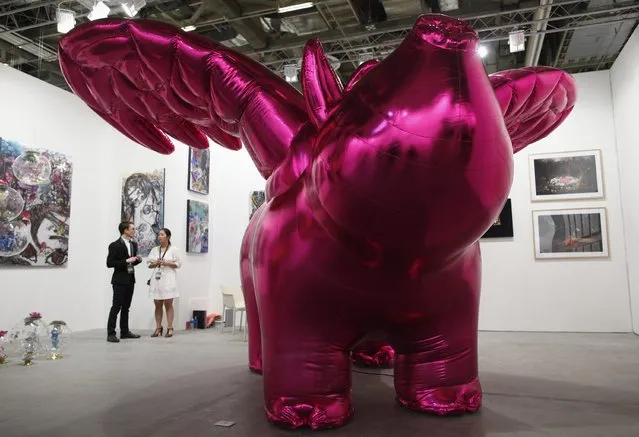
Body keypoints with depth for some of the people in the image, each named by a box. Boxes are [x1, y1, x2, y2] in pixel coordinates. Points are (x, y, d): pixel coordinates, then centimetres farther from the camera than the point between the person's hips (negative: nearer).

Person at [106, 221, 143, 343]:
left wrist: (138, 259, -2)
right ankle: (111, 334, -2)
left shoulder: (134, 244, 11)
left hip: (130, 279, 7)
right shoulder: (115, 245, -10)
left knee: (126, 307, 12)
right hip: (120, 280, -7)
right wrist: (126, 261, -21)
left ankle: (125, 331, 18)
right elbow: (109, 263, -14)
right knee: (116, 307, -6)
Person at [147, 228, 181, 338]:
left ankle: (169, 328, 4)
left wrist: (166, 263, -14)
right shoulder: (154, 250, 10)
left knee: (168, 304, -1)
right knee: (158, 304, 7)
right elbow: (149, 264, 11)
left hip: (168, 279, -4)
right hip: (156, 279, 4)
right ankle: (158, 328, 14)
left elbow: (178, 264, -2)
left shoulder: (173, 249, -1)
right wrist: (155, 263, -9)